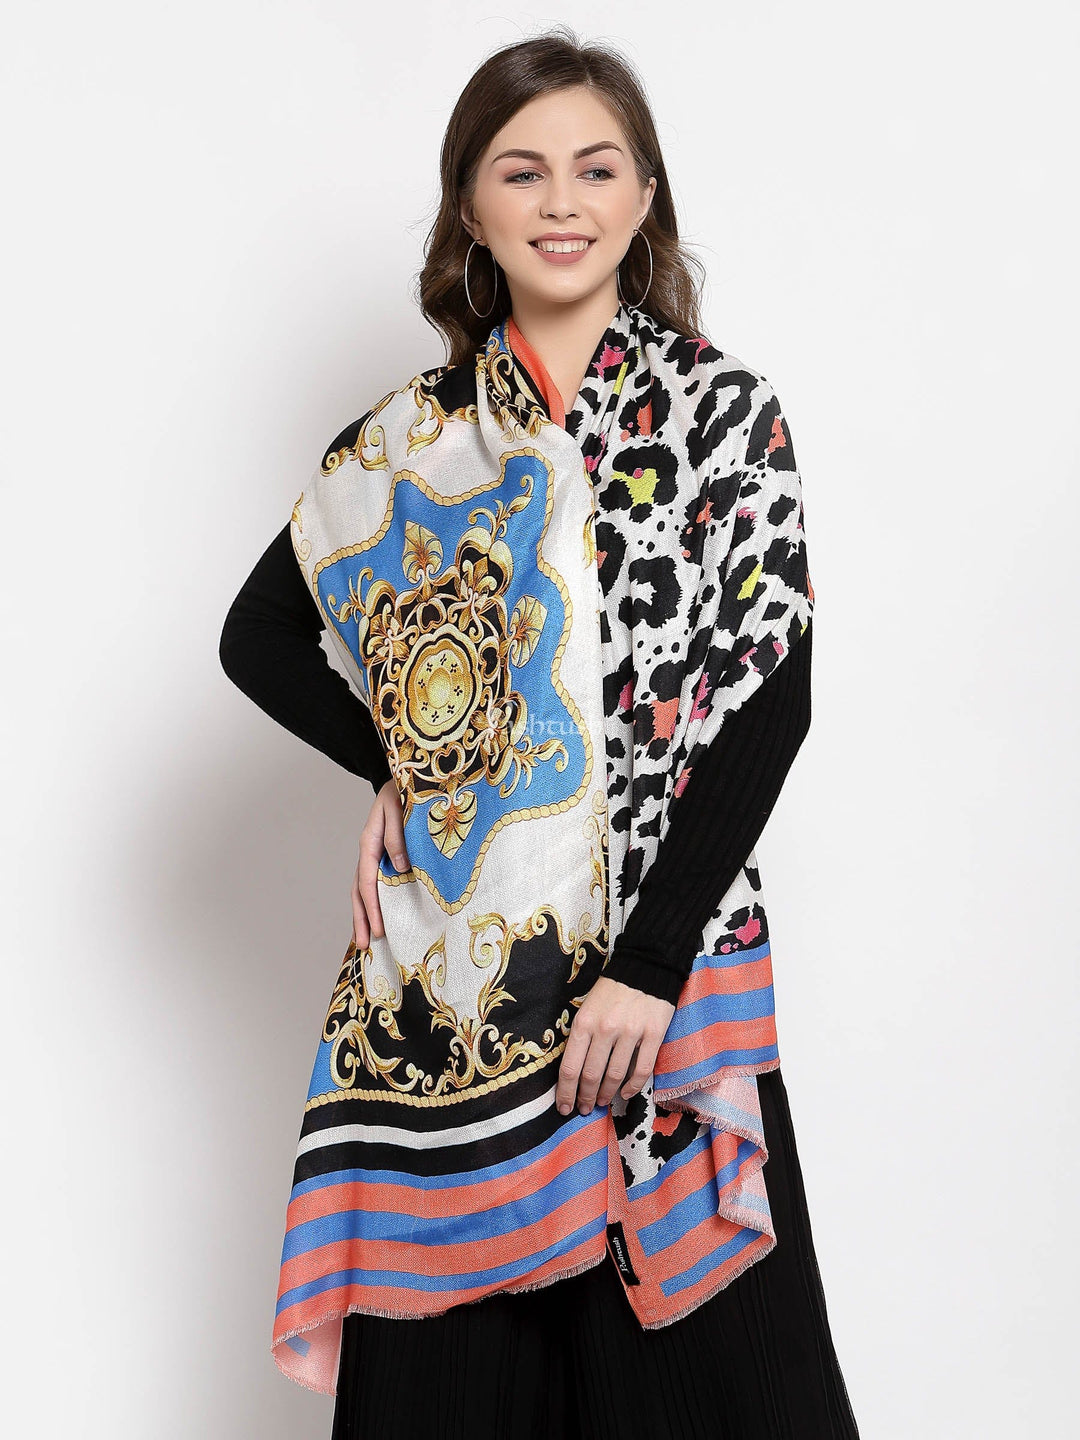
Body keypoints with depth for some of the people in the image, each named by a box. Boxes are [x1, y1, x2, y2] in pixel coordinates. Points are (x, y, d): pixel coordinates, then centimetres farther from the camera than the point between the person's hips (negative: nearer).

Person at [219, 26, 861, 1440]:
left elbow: (773, 698, -7)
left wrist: (650, 966, -14)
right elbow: (259, 636, 15)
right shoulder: (414, 437, 6)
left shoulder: (726, 410, 0)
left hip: (675, 959, -1)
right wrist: (403, 770, -1)